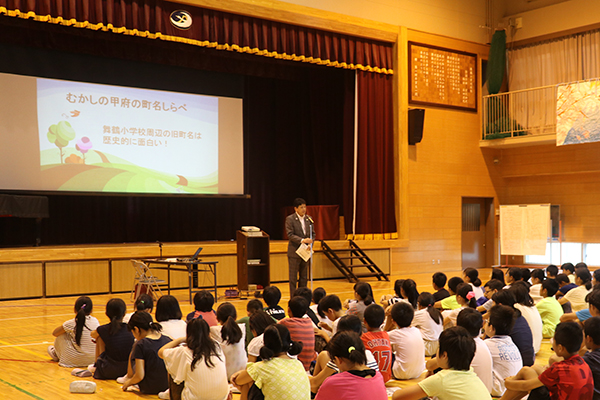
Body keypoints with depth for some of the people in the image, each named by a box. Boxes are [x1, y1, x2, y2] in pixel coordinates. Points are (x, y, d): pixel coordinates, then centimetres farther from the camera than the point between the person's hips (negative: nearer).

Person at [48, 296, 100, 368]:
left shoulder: (71, 323, -13)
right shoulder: (95, 321, -2)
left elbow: (55, 333, 4)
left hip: (76, 361, -5)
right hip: (93, 359, 5)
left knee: (60, 335, 10)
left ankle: (56, 354, 38)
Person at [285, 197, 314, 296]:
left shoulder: (308, 219, 8)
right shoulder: (290, 219, -7)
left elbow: (313, 233, 11)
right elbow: (290, 234, -14)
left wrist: (310, 244, -7)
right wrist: (302, 240, -25)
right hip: (294, 252, -5)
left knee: (304, 277, 11)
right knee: (293, 277, 1)